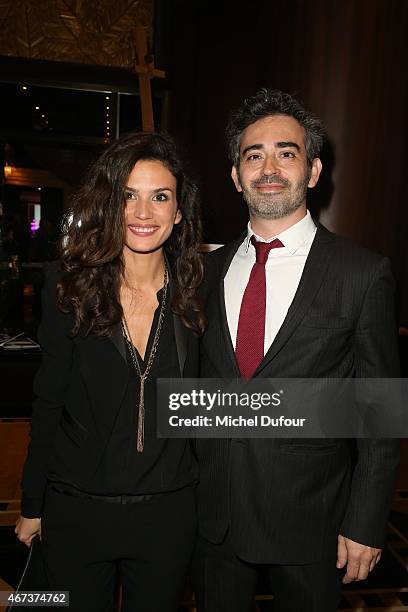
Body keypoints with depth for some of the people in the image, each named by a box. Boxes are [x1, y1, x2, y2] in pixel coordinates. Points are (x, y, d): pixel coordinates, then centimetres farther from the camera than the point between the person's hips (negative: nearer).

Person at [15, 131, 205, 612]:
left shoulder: (193, 294, -7)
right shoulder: (68, 287, -10)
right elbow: (48, 404, -4)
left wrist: (205, 494, 3)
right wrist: (32, 506, 1)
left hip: (167, 512, 1)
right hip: (75, 511, 0)